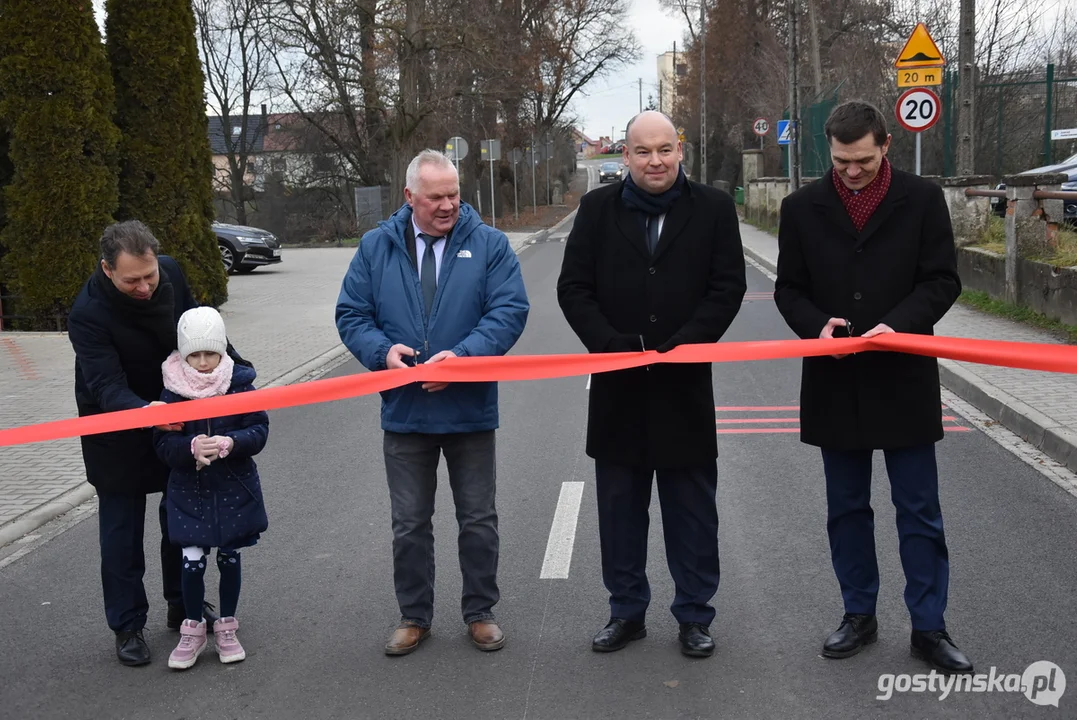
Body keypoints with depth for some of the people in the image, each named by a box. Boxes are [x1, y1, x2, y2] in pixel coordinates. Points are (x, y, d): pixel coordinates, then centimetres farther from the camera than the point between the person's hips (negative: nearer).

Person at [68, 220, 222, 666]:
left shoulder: (170, 272, -15)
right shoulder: (88, 314, -30)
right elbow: (107, 388, -35)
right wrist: (145, 411, -52)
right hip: (118, 430, -5)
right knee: (122, 527, 2)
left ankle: (183, 605, 31)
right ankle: (127, 626, 15)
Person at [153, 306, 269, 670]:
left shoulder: (239, 384, -9)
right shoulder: (172, 391, -9)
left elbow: (259, 429, -9)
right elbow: (163, 444, -10)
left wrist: (231, 442, -27)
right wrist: (192, 448, -30)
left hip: (234, 489, 0)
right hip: (189, 490, 0)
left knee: (229, 557, 12)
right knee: (192, 561, 0)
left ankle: (227, 628, 29)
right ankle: (192, 631, 20)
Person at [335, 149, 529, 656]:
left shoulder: (489, 245, -2)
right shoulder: (377, 247, 2)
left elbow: (510, 311, -11)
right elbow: (351, 314, 3)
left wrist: (462, 355, -24)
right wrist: (383, 351, -17)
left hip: (470, 408, -1)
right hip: (404, 410, 1)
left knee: (479, 519, 11)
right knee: (410, 523, 12)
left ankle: (480, 613, 27)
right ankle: (414, 616, 27)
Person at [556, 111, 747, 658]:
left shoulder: (713, 208, 0)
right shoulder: (597, 208, 3)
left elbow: (727, 288, -4)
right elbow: (573, 288, 0)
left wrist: (681, 345, -16)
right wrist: (611, 345, -14)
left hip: (686, 387, -1)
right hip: (618, 386, 2)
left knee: (692, 510, 9)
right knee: (619, 509, 12)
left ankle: (694, 614, 23)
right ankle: (627, 611, 27)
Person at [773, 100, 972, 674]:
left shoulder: (923, 200, -3)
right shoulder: (803, 207, 2)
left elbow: (942, 280, -3)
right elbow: (788, 288, 6)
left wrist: (897, 325, -20)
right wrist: (816, 325, -15)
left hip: (904, 381, -2)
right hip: (836, 383, 2)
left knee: (919, 511, 4)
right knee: (846, 508, 13)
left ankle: (929, 627, 16)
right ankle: (859, 615, 27)